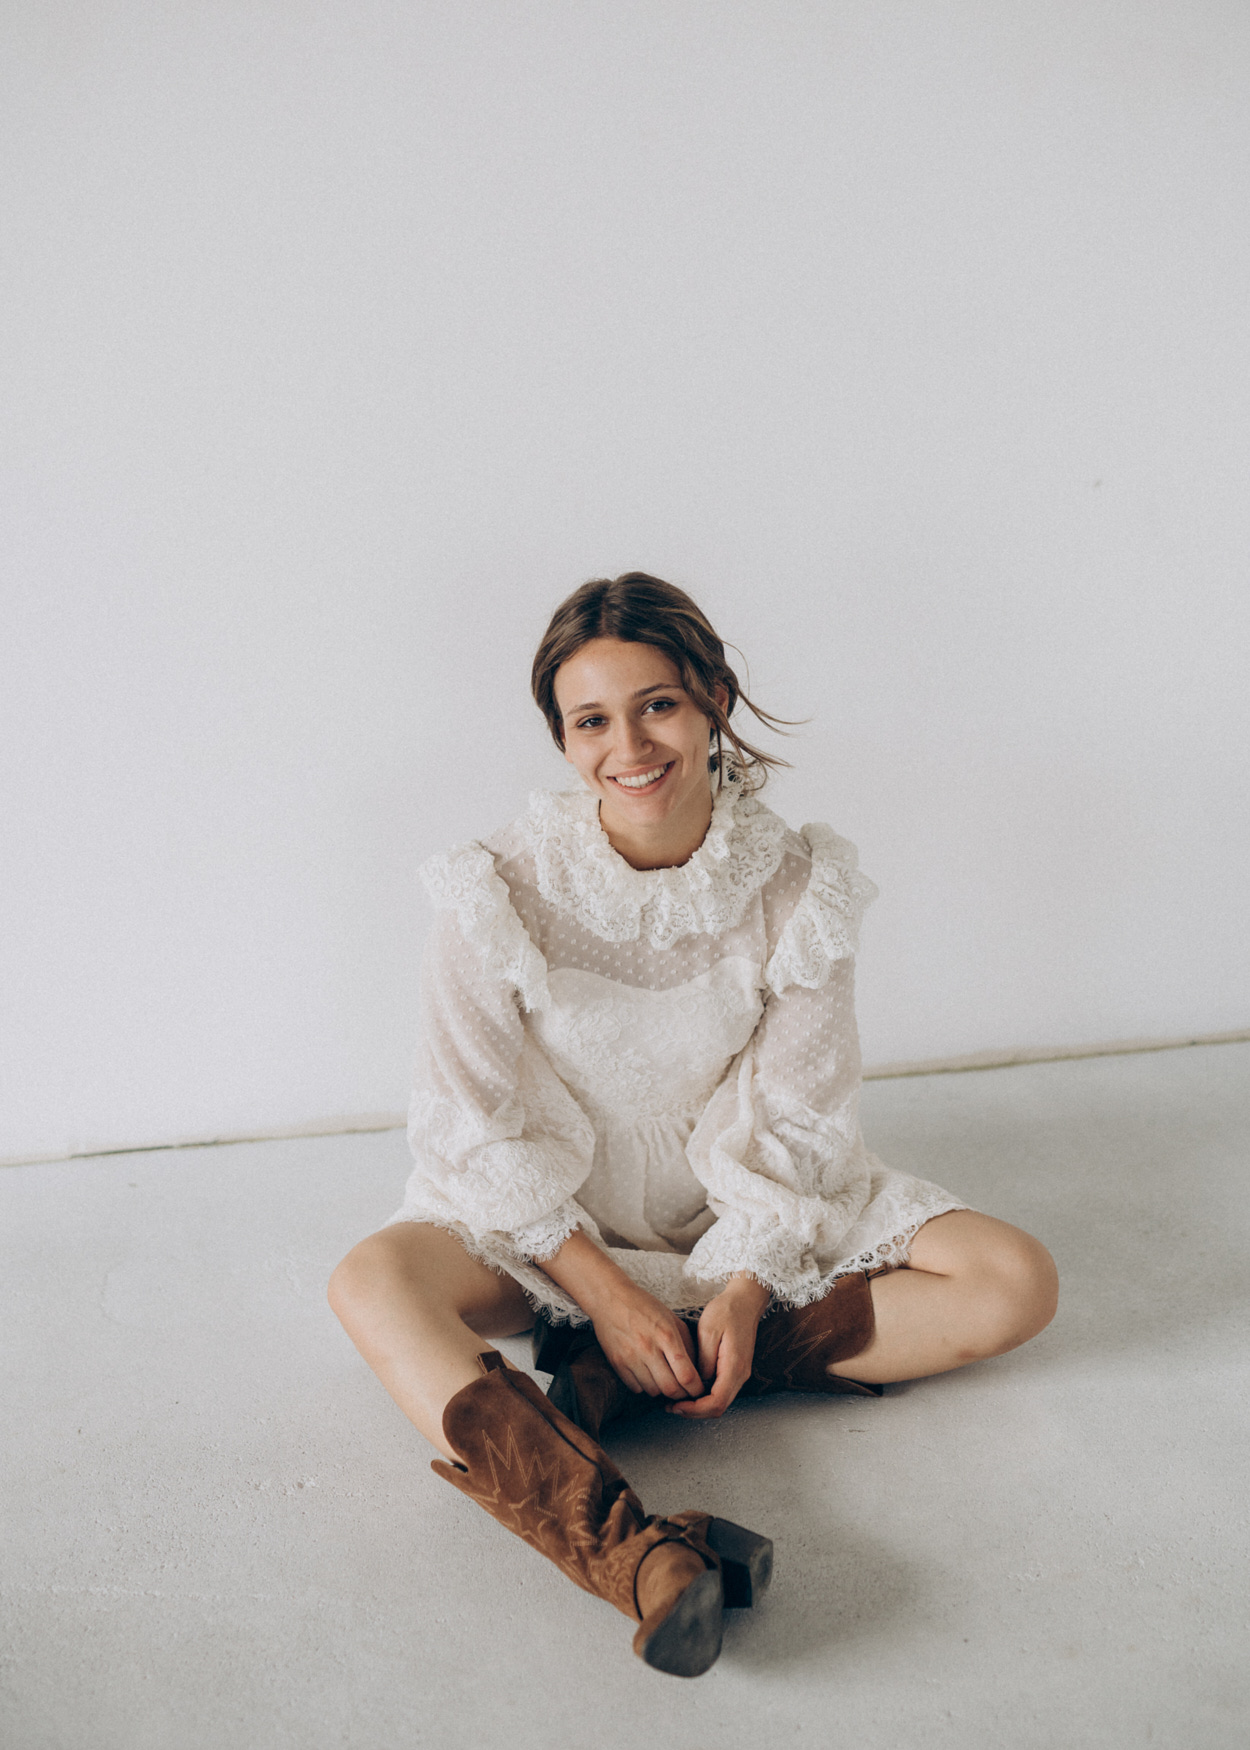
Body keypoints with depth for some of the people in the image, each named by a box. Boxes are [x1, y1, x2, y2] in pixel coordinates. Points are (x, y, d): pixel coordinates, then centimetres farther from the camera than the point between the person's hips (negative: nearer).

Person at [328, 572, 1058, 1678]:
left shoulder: (796, 890, -12)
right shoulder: (504, 894, -16)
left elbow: (790, 1126, -7)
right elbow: (483, 1131, -12)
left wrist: (743, 1293, -19)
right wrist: (608, 1294, -18)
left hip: (750, 1223, 2)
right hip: (549, 1222, -2)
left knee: (1016, 1284, -15)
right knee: (374, 1285, -30)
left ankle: (620, 1379, -21)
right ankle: (636, 1552, -43)